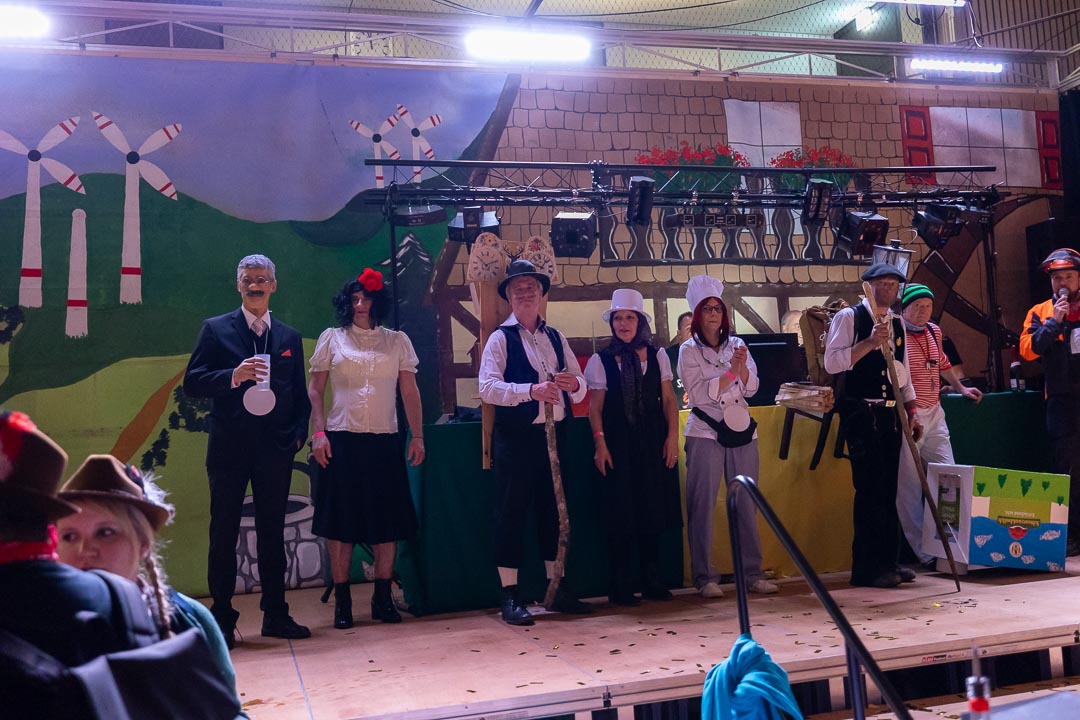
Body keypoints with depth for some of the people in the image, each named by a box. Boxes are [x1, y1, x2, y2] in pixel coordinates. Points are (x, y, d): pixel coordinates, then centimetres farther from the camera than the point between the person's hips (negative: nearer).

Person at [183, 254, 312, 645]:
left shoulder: (289, 337, 12)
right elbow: (192, 382, -4)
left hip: (275, 448, 3)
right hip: (229, 447, -2)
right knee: (224, 533, 3)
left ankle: (275, 615, 16)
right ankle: (221, 618, 12)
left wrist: (299, 433, -2)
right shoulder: (216, 329, 3)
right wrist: (234, 375, -21)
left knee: (272, 532, 8)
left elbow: (300, 393, 13)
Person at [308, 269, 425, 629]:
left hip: (385, 442, 2)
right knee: (341, 521, 0)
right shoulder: (332, 338, 7)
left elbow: (409, 391, 9)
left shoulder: (397, 341, 11)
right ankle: (342, 602, 9)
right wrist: (318, 432, -6)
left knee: (388, 520, 3)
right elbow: (315, 389, 5)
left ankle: (383, 598, 14)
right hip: (342, 441, -1)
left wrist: (418, 436, 3)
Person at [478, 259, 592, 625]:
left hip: (555, 433, 5)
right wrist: (532, 390, -27)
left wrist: (574, 384, -13)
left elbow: (581, 390, 11)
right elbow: (487, 387, -15)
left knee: (554, 510, 13)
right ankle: (510, 596, 9)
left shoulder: (556, 338, 14)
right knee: (511, 512, 0)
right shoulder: (501, 338, -2)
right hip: (516, 437, -5)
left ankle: (558, 588, 25)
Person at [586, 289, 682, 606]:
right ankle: (621, 586, 9)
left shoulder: (657, 356, 6)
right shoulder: (600, 360, 0)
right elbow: (595, 407, -1)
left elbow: (669, 399, 6)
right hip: (619, 443, -2)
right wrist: (600, 443, -8)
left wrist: (672, 435, -2)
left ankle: (652, 581, 18)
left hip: (654, 442, 2)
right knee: (621, 514, 0)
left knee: (654, 510, 6)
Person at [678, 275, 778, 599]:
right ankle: (705, 577, 4)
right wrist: (731, 371, -15)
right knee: (703, 505, -3)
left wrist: (743, 367, -14)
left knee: (747, 503, 4)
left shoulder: (737, 345, 12)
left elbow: (751, 388, 5)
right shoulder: (689, 351, 2)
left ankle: (752, 573, 13)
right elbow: (700, 394, -8)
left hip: (741, 429, 4)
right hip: (705, 432, -3)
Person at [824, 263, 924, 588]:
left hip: (891, 414, 7)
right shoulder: (849, 317, -4)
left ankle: (888, 561, 19)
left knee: (888, 490, 11)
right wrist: (869, 342, -22)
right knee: (870, 489, -8)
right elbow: (832, 362, -15)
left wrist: (911, 410, 17)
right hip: (861, 413, -7)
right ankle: (867, 568, -1)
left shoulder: (897, 323, 17)